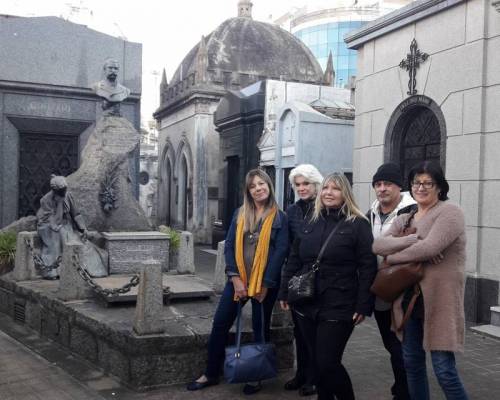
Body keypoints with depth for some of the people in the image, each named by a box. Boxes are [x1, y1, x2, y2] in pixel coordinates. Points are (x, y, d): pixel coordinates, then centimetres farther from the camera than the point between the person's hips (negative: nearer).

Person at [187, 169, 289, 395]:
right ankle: (211, 374, 20)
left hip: (265, 282, -3)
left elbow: (280, 252, -9)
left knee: (260, 328, 10)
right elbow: (229, 246, 1)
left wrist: (265, 283, -13)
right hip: (237, 279, 3)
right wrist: (235, 277, -9)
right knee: (220, 323, 5)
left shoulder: (280, 218, -4)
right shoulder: (240, 214, 5)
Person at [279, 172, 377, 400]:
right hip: (307, 305, 5)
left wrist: (363, 305, -14)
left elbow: (368, 268, -9)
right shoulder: (311, 223, 11)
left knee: (327, 364, -4)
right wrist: (284, 292, 11)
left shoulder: (358, 224, -4)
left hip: (338, 308, -5)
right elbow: (293, 260, 15)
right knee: (316, 362, 12)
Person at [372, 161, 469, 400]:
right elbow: (378, 245, -4)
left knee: (444, 369, -3)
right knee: (412, 363, 16)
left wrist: (391, 257, -11)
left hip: (439, 300, -7)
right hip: (408, 299, 7)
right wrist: (412, 240, -21)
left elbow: (430, 248, -24)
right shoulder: (404, 219, 12)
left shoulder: (449, 213, -8)